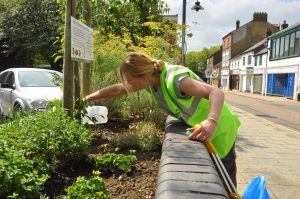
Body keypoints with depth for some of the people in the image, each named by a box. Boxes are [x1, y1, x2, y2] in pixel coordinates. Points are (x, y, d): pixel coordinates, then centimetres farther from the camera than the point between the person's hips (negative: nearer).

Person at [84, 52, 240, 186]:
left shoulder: (174, 79, -35)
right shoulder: (151, 79, -8)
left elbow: (217, 92, -43)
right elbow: (118, 89, 1)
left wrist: (212, 122, -61)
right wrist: (86, 99, 4)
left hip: (218, 129, -8)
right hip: (199, 128, 8)